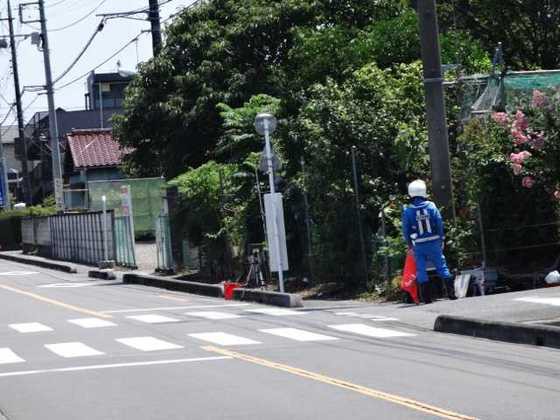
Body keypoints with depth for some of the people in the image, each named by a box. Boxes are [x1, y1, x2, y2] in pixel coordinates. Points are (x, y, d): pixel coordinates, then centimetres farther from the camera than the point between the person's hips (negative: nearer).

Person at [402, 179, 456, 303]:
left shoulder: (407, 210, -6)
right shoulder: (431, 206, -5)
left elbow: (405, 229, -2)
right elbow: (440, 223, -3)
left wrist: (409, 244, 9)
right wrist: (441, 239, 7)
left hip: (418, 245, -1)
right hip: (434, 242, 1)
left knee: (421, 270, 6)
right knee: (441, 266, 9)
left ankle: (427, 297, 3)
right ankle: (451, 292, 6)